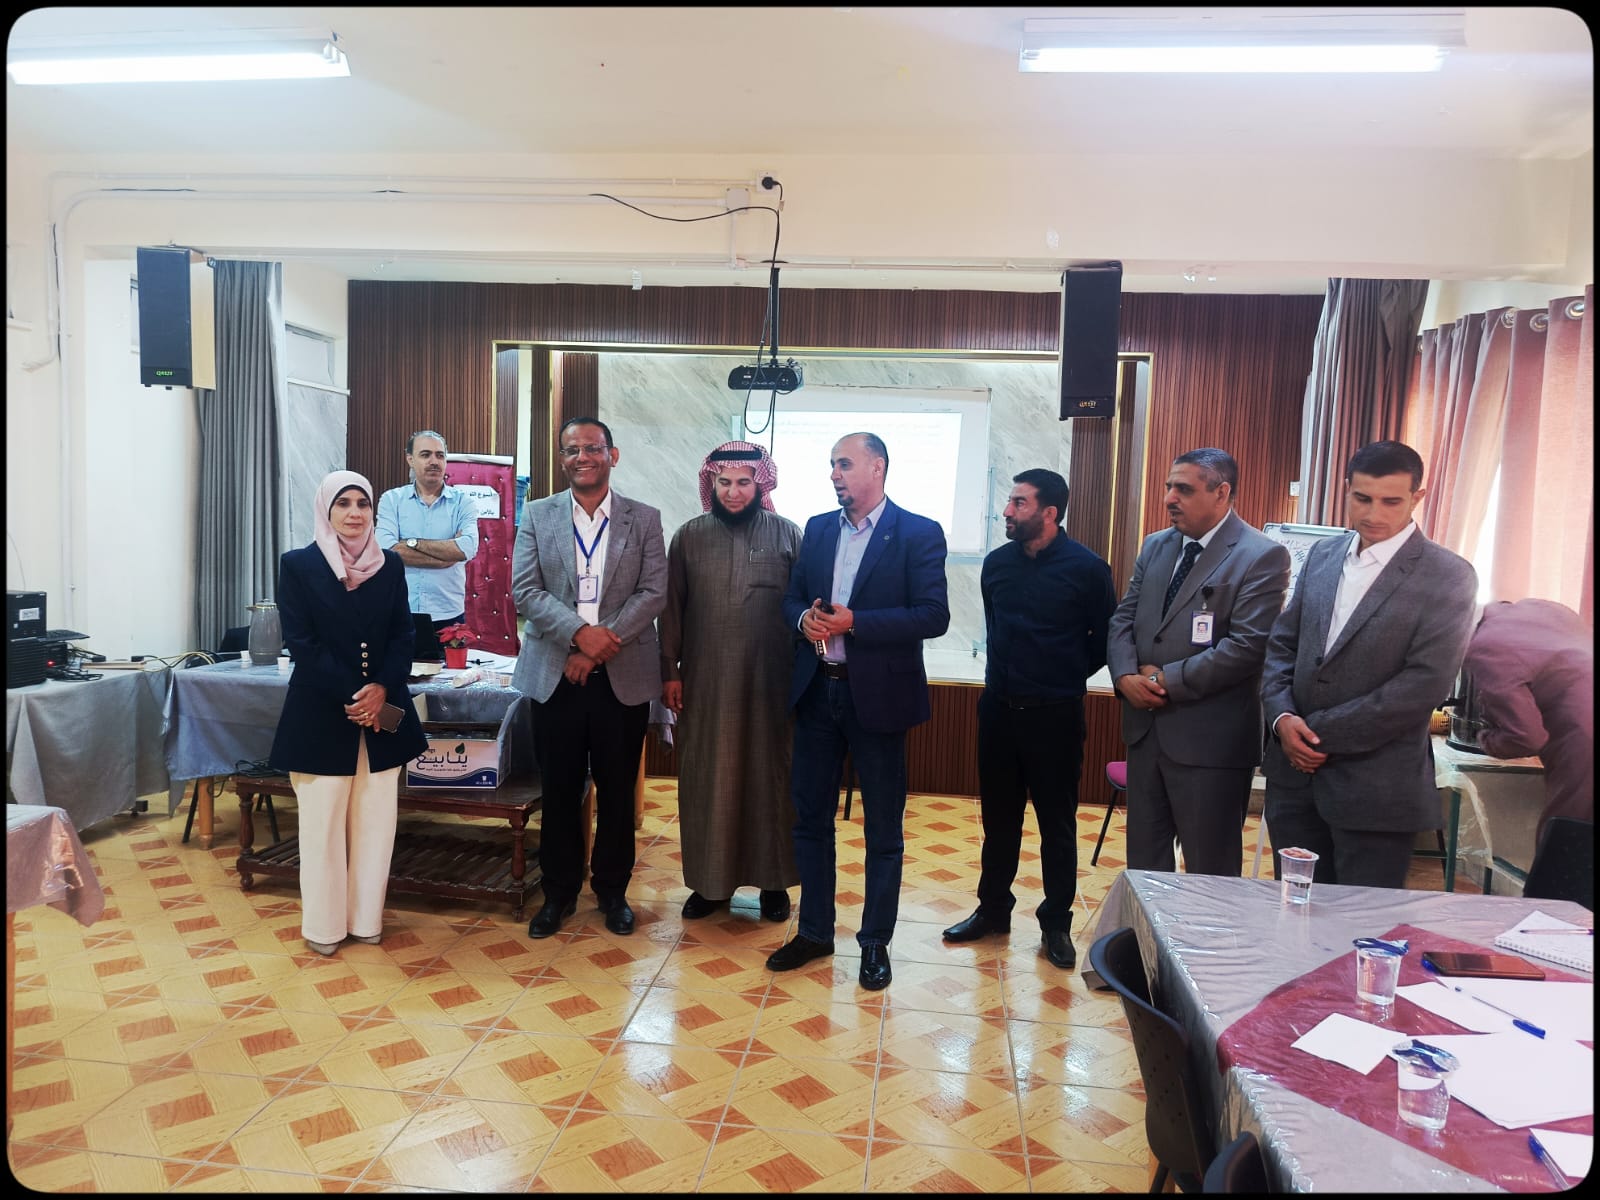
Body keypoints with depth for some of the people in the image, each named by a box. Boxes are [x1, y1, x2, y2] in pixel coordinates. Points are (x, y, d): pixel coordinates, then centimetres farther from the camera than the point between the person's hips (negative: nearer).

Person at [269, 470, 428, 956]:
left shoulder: (390, 565, 7)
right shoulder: (298, 565, -2)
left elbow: (403, 636, 5)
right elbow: (301, 642, -8)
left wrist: (382, 689, -12)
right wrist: (352, 696, -14)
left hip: (383, 711, 3)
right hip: (321, 714, -3)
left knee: (375, 819, 7)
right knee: (323, 821, 4)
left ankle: (366, 917, 20)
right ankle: (324, 925, 18)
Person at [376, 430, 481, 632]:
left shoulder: (463, 501, 3)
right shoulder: (391, 499, 4)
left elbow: (468, 547, -14)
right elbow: (386, 549, -12)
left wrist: (413, 542, -11)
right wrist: (447, 554, -14)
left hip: (448, 615, 0)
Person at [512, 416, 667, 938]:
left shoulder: (644, 519, 4)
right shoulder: (537, 515, 6)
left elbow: (654, 592, -4)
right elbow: (525, 590, -3)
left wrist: (603, 644, -14)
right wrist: (581, 632, -18)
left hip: (623, 676, 0)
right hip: (555, 674, 1)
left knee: (617, 791, 9)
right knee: (559, 791, 9)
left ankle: (612, 889, 26)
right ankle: (559, 891, 26)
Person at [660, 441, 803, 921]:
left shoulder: (787, 534, 2)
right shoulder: (689, 536, 5)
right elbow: (671, 608, 6)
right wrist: (669, 671, 2)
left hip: (769, 682, -1)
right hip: (704, 682, 1)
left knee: (769, 776, 8)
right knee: (706, 779, 7)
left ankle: (773, 879, 23)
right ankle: (709, 880, 22)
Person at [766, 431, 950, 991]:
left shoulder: (919, 534, -7)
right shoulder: (818, 529, 10)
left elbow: (934, 615, -15)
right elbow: (792, 597, 15)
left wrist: (853, 623, -22)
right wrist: (805, 619, -9)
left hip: (877, 694, -5)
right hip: (816, 692, 5)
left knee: (883, 829, 7)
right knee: (811, 817, 13)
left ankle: (875, 942, 23)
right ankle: (814, 931, 29)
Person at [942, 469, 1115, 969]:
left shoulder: (1087, 568, -9)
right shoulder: (997, 563, 3)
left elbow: (1106, 638, 0)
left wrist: (1066, 677, 5)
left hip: (1054, 716, -4)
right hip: (999, 708, 4)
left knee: (1057, 823, 8)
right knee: (998, 816, 14)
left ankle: (1056, 923, 22)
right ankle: (993, 909, 29)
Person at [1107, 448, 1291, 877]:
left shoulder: (1261, 556, -10)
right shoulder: (1155, 546, 12)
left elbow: (1246, 646, -19)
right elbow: (1123, 618, 11)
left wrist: (1168, 680, -16)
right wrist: (1125, 675, -8)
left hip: (1210, 738, -6)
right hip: (1145, 727, 7)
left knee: (1209, 871, 6)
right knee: (1143, 856, 17)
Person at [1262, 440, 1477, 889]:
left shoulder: (1448, 577, -8)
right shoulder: (1322, 555, 10)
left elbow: (1427, 682, -15)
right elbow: (1281, 644, 11)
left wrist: (1323, 731, -14)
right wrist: (1282, 716, -6)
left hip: (1375, 785, -5)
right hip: (1296, 770, 5)